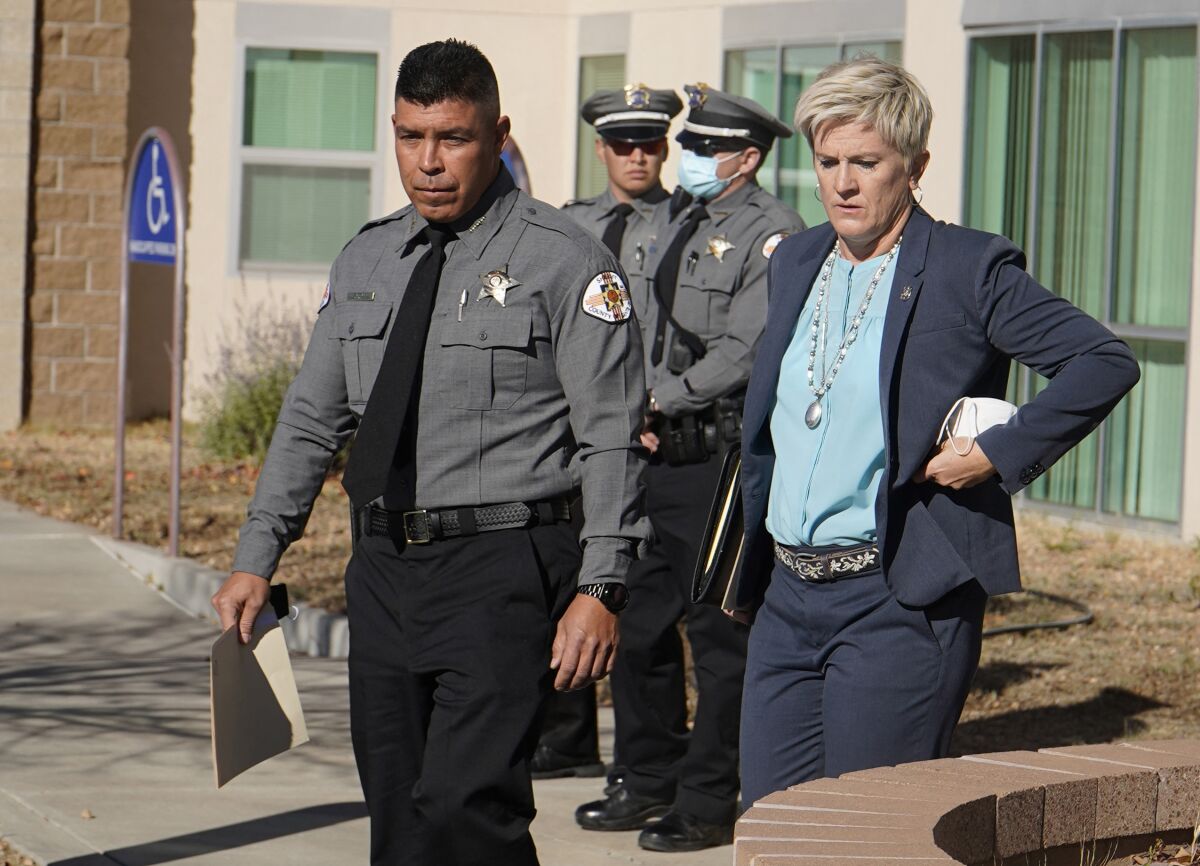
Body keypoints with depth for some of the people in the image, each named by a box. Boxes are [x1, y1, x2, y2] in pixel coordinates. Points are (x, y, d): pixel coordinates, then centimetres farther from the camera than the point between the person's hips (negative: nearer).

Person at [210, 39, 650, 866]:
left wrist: (600, 589, -15)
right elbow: (311, 419, 19)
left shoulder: (566, 263, -5)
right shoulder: (365, 262, 13)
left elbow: (611, 437, -8)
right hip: (384, 571, 6)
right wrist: (256, 559, 14)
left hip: (502, 569, -6)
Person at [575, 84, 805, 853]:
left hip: (724, 461, -9)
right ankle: (652, 782, 24)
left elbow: (745, 352, -17)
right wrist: (642, 418, 4)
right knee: (641, 622, 12)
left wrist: (661, 403, -14)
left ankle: (710, 802, 4)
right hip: (661, 458, 9)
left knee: (721, 633, -3)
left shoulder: (772, 233, -9)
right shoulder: (683, 229, 18)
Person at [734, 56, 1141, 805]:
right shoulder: (795, 263, 13)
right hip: (786, 595, 7)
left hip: (898, 603, -7)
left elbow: (1105, 362, -10)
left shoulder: (969, 271, -7)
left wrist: (999, 454, -15)